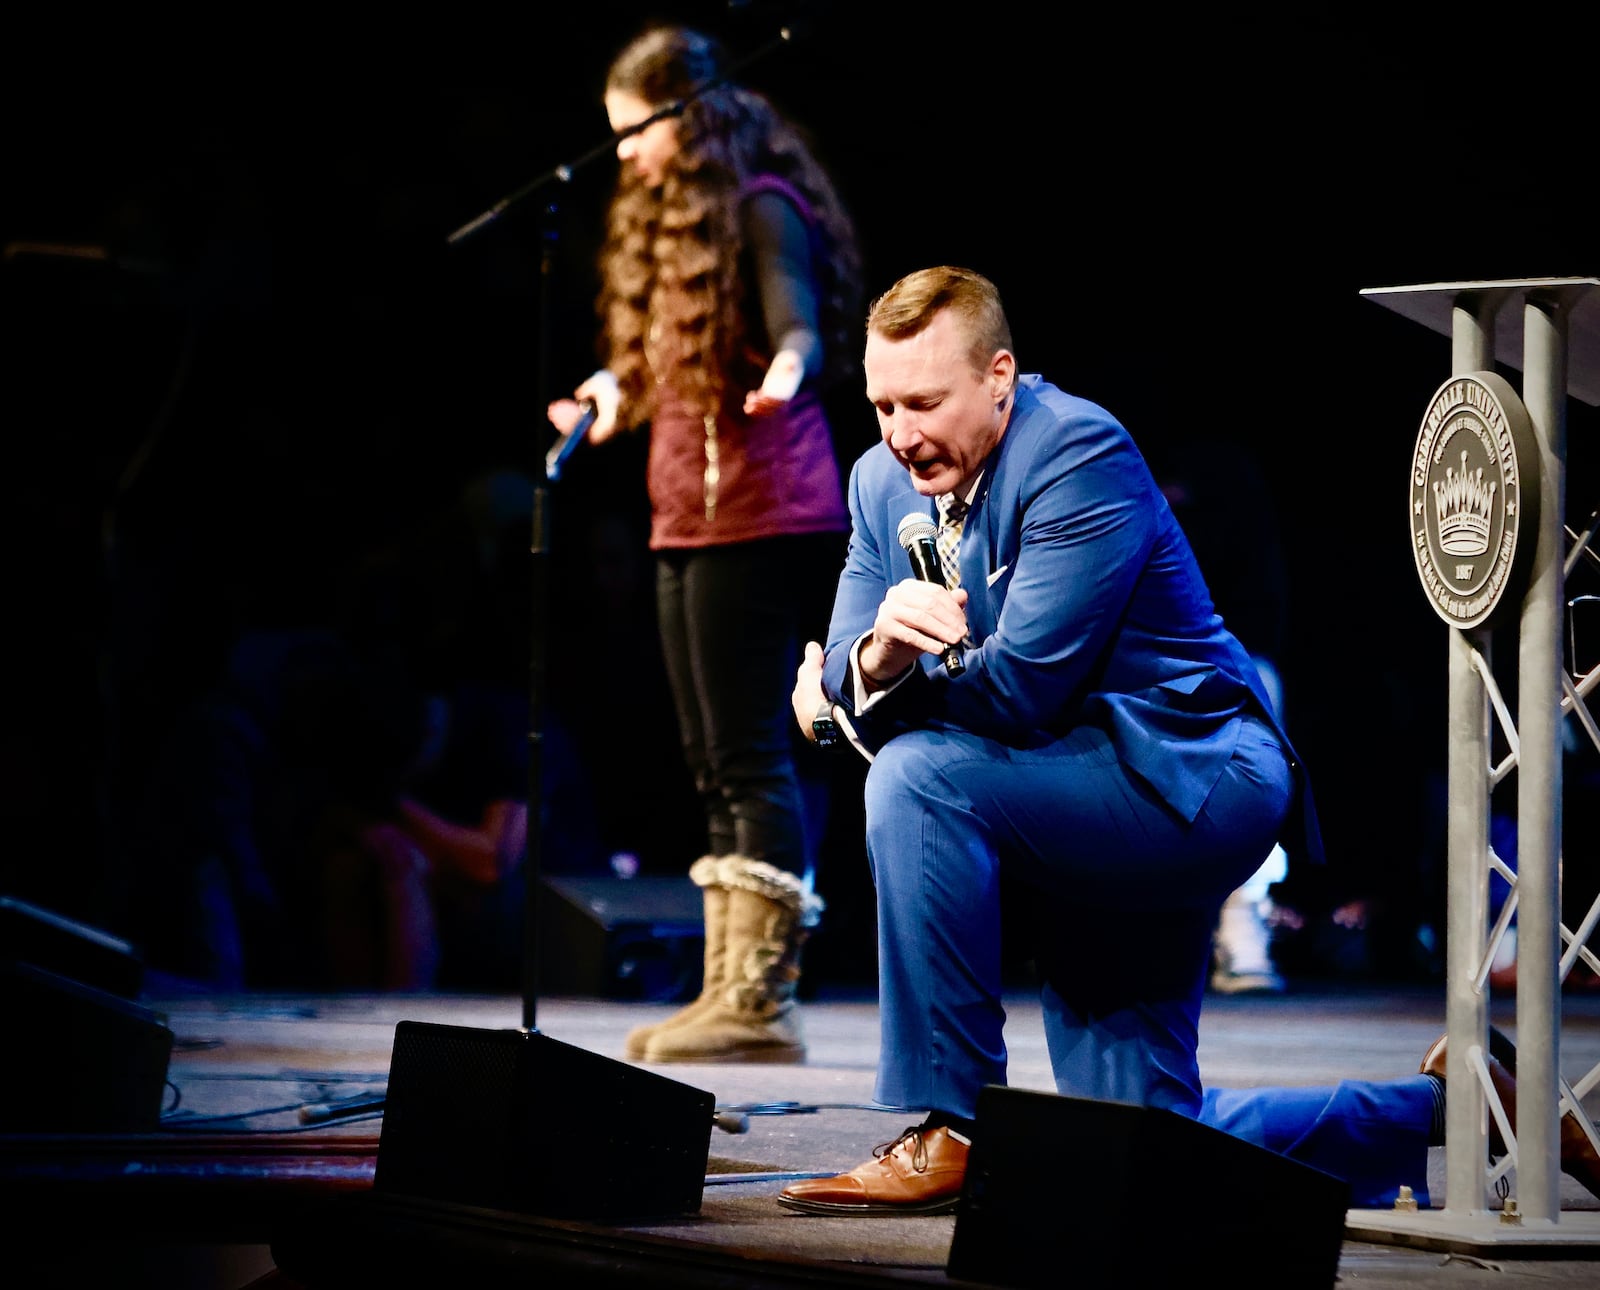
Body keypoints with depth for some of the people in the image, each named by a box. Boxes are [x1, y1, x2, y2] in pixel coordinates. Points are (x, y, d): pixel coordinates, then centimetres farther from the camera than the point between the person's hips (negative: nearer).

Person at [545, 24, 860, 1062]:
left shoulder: (763, 209, -9)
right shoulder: (667, 219, 19)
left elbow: (798, 327, -23)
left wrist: (786, 372, -42)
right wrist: (618, 390, 28)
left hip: (761, 518, -10)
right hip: (689, 521, 10)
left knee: (752, 758, -11)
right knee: (717, 771, 10)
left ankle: (764, 998, -10)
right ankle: (729, 994, 13)